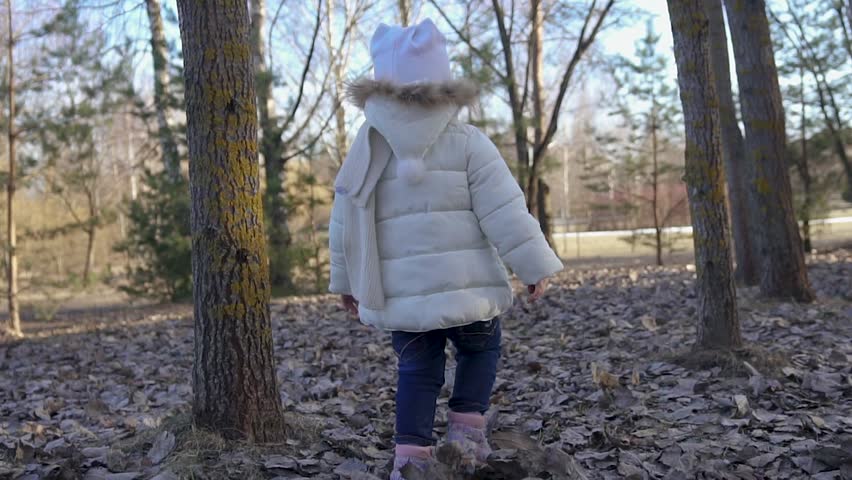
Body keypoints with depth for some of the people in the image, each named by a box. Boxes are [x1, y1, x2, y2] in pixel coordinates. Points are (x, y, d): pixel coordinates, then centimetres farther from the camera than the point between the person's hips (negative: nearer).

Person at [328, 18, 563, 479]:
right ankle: (467, 425, 12)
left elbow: (345, 223, 10)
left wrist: (347, 280, 21)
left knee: (417, 371, 15)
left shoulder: (367, 148, 6)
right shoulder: (468, 143, -3)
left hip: (401, 294, 2)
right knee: (480, 350, 22)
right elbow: (505, 212, -7)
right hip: (464, 285, -2)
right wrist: (536, 266, -1)